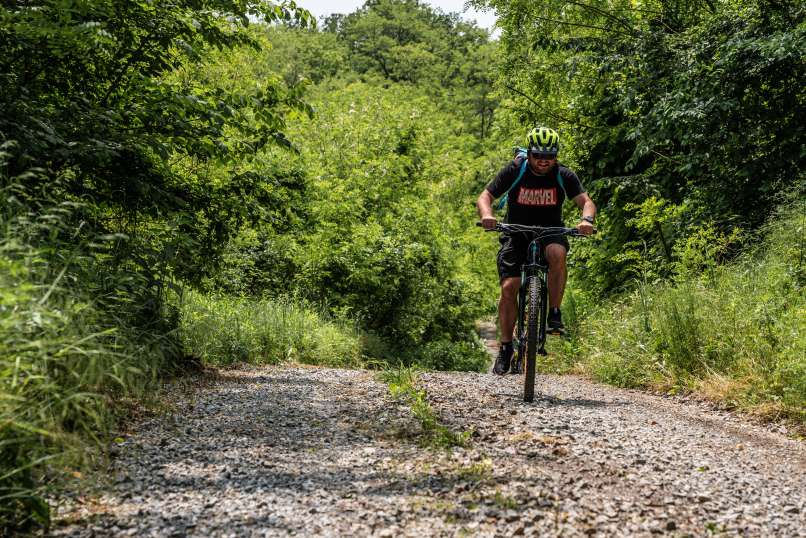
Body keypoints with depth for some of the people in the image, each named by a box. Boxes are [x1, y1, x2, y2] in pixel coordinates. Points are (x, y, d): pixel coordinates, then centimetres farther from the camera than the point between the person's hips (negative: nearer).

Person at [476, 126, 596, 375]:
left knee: (557, 254, -36)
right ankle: (505, 348, 0)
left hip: (550, 232, 0)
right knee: (509, 287, -14)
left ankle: (554, 314, -21)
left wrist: (587, 219, -41)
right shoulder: (514, 171, -13)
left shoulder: (564, 175, -10)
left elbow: (586, 201, -17)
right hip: (516, 233, 0)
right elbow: (484, 197, -15)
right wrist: (487, 215, -38)